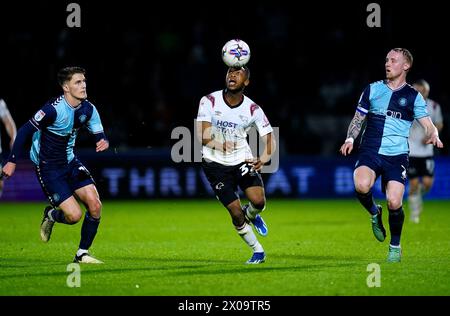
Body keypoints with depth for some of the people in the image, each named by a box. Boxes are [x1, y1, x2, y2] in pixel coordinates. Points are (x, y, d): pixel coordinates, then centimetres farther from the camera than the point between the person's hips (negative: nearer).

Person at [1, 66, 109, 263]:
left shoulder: (88, 109, -4)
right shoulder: (54, 109, -24)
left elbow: (99, 134, 7)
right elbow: (26, 131, -17)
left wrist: (103, 142, -19)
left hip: (70, 162, 6)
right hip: (48, 168, -6)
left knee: (95, 205, -9)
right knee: (74, 215, -14)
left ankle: (82, 254, 8)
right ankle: (51, 215, 22)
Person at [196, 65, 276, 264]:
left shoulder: (252, 109, -8)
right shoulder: (209, 101, -11)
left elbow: (269, 138, -8)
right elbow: (203, 136, -17)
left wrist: (263, 159, -29)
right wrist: (220, 145, -38)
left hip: (243, 160, 1)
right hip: (216, 164, -1)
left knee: (259, 201, -19)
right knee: (236, 213, -7)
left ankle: (251, 214, 20)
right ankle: (258, 251, 15)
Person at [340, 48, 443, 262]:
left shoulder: (413, 96, 7)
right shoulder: (372, 90, 11)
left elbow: (429, 126, 2)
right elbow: (358, 119, 17)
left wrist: (433, 136, -20)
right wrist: (350, 138, 0)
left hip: (397, 156, -1)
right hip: (370, 152, 1)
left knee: (394, 203, -14)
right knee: (361, 186, -29)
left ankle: (395, 246, 13)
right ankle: (374, 213, 5)